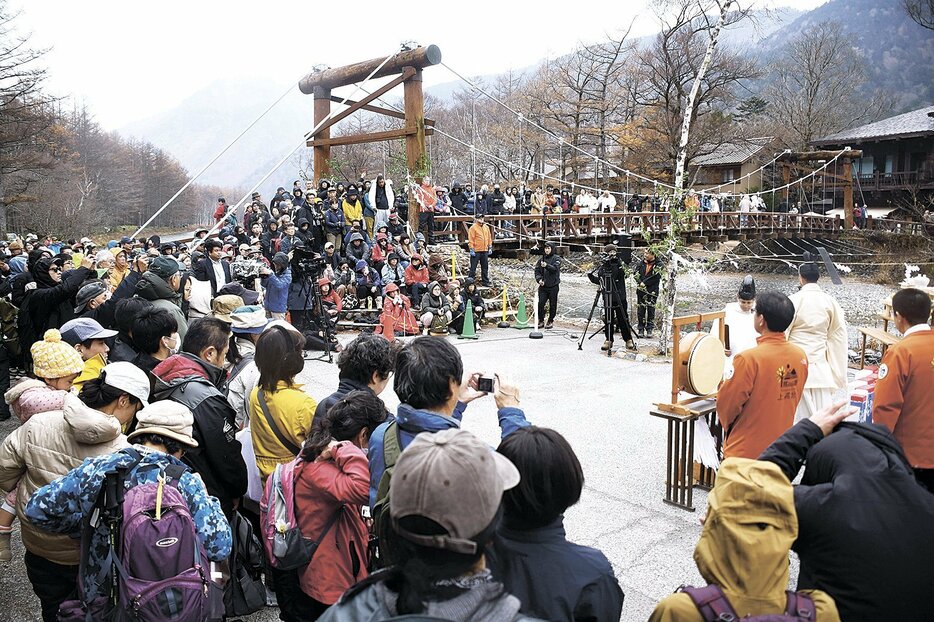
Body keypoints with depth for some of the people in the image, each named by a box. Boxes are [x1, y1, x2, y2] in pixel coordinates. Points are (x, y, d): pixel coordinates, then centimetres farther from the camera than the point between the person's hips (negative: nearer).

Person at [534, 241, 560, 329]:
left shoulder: (556, 259, -1)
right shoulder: (541, 259, 10)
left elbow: (555, 268, -18)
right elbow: (537, 270, 8)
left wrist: (547, 266, -35)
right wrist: (539, 279, -10)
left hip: (553, 286, -3)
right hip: (543, 286, 3)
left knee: (552, 305, 4)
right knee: (540, 303, -5)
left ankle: (550, 321, 19)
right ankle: (541, 320, 11)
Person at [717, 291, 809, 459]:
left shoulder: (748, 359, -23)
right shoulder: (800, 356, -3)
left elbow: (726, 403, -14)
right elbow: (794, 398, 8)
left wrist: (728, 426, 7)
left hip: (746, 450, -6)